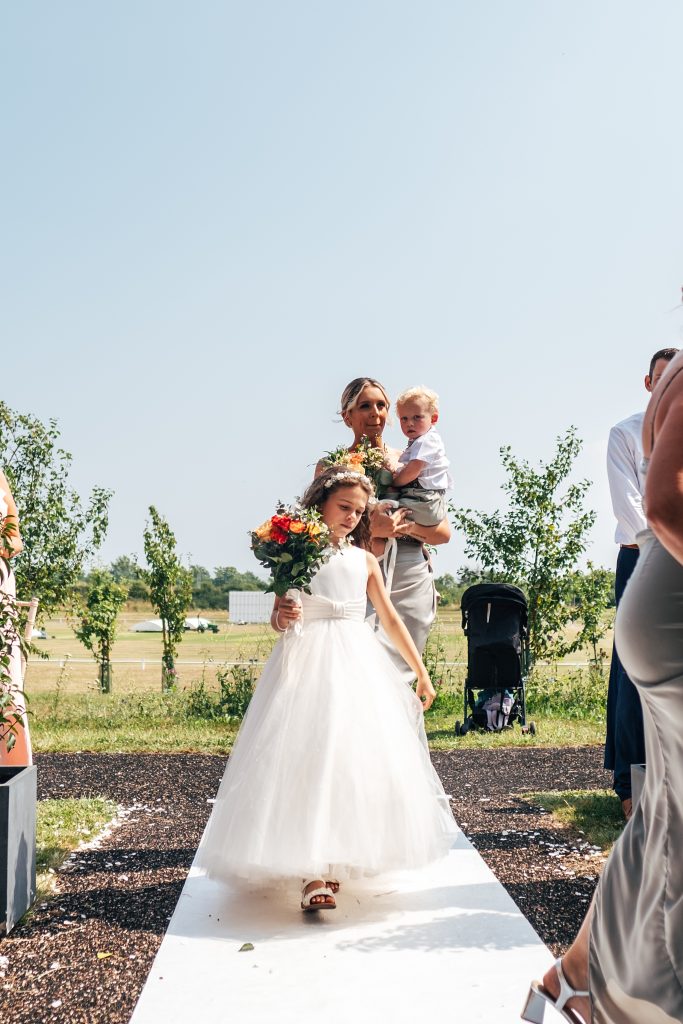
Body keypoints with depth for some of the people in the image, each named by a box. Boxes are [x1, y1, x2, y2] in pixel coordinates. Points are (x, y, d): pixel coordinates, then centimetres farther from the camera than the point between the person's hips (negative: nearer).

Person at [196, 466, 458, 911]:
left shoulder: (364, 560, 13)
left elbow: (391, 619, 17)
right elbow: (277, 617, 4)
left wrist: (421, 671, 17)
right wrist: (282, 617, -21)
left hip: (358, 663, 4)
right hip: (307, 662, -4)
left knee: (358, 756, -2)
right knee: (307, 756, -12)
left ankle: (340, 861, 10)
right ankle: (313, 873, -12)